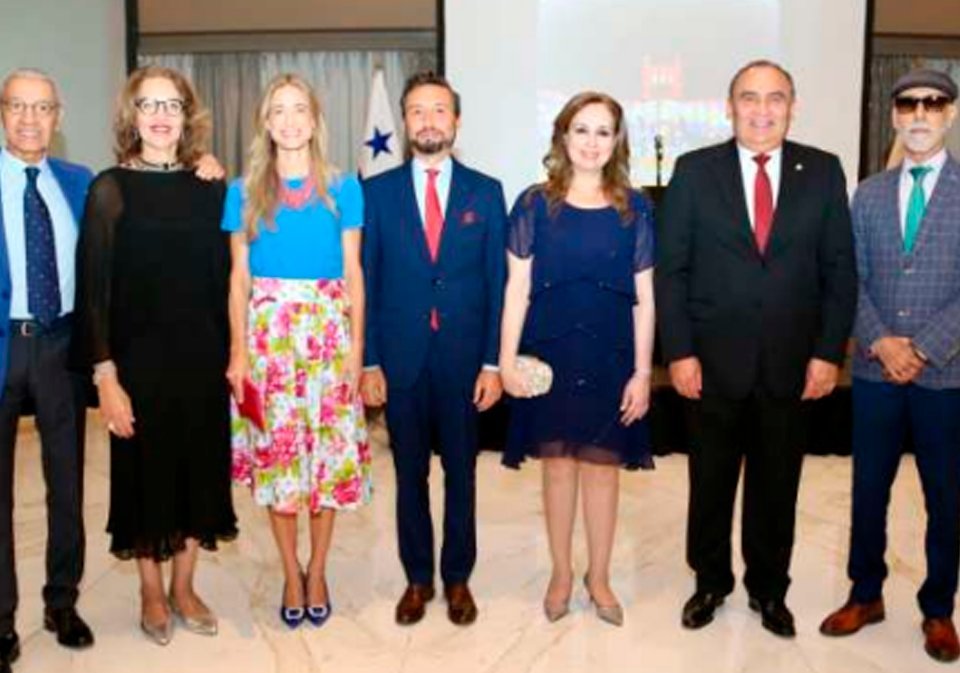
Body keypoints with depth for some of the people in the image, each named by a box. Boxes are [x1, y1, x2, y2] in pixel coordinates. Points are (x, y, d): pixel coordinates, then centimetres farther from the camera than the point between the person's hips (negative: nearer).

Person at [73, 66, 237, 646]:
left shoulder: (209, 188, 3)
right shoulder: (110, 189, -5)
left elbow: (224, 278, 5)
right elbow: (93, 288, -8)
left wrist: (231, 355, 1)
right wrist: (105, 375, -13)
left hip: (203, 356, 3)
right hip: (140, 357, -3)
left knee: (199, 469, 11)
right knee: (146, 473, 9)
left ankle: (184, 589, 29)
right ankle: (152, 594, 28)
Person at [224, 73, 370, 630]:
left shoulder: (343, 189, 4)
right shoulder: (245, 192, 4)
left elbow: (353, 272, 4)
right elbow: (240, 277, 4)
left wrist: (356, 347, -3)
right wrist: (239, 351, -2)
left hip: (328, 333, 0)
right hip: (269, 333, 0)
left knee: (331, 450, 3)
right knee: (276, 452, 4)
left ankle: (317, 572, 20)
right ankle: (291, 575, 20)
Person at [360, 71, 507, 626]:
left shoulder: (485, 192, 2)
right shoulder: (378, 191, 3)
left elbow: (497, 282, 1)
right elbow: (367, 281, 2)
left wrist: (493, 362, -4)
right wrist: (369, 362, -3)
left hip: (464, 358, 0)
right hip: (401, 358, 0)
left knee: (461, 473, 10)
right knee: (410, 475, 10)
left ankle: (458, 579, 25)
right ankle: (418, 578, 25)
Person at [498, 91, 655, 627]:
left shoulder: (634, 209, 3)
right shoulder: (535, 204, 1)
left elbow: (644, 298, 2)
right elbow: (517, 289, 1)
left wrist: (643, 372, -2)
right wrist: (507, 358, -6)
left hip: (610, 358, 1)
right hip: (550, 355, 0)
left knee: (602, 467, 8)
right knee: (558, 465, 8)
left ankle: (599, 578, 26)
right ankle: (562, 574, 26)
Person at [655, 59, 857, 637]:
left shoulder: (824, 172, 2)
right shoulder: (695, 171, -2)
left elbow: (840, 269, 2)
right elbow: (670, 268, -2)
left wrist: (829, 352, -4)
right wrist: (679, 352, -8)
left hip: (792, 364, 1)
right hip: (714, 360, -1)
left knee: (777, 485, 13)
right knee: (711, 481, 12)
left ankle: (769, 589, 31)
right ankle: (711, 582, 32)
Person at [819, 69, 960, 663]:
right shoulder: (869, 195, 9)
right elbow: (853, 281, 5)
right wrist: (881, 342, -10)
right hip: (875, 372, 3)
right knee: (868, 491, 11)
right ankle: (866, 595, 28)